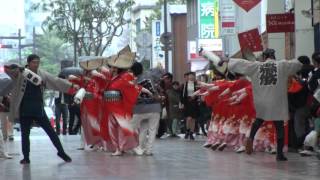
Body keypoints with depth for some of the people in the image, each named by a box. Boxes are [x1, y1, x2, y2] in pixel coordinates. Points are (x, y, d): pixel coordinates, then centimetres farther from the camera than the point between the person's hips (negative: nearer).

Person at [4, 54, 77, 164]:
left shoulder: (42, 74, 4)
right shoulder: (20, 74, -4)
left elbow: (56, 81, 3)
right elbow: (7, 69, -17)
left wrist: (71, 86, -5)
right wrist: (18, 68, -37)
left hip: (38, 109, 2)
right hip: (25, 110, -2)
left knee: (50, 131, 4)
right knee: (25, 134, 6)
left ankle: (61, 152, 15)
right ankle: (26, 157, 17)